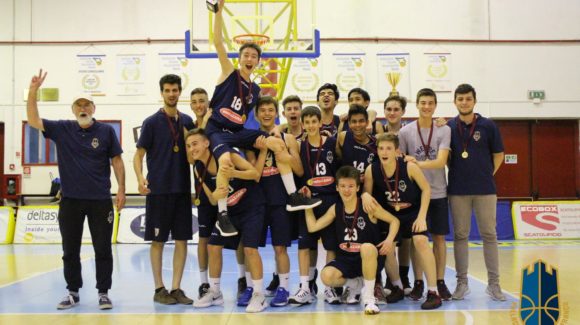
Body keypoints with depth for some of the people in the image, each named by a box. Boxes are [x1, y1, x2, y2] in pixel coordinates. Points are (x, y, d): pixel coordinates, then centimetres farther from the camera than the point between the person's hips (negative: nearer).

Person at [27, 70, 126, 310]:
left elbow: (116, 161, 3)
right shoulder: (62, 129, 3)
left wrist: (121, 189, -4)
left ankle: (103, 293, 14)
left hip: (100, 200, -2)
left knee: (103, 249, 4)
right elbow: (33, 120, -2)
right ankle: (73, 292, 23)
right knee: (70, 250, 10)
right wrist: (33, 91, -13)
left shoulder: (106, 131, 0)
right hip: (70, 200, 2)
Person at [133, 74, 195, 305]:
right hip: (158, 190, -4)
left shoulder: (187, 121, 9)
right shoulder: (152, 122, -3)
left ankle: (176, 288, 12)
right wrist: (140, 177, -22)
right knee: (158, 240, 2)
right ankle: (159, 288, 12)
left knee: (182, 240, 4)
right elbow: (139, 155, -4)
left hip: (183, 189, 4)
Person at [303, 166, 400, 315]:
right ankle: (355, 284, 10)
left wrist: (389, 240, -19)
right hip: (345, 259, 4)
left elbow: (394, 220, -3)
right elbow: (312, 227, 3)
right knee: (326, 276, -26)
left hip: (368, 259, -3)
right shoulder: (335, 209, 2)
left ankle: (369, 297, -21)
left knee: (367, 247, -39)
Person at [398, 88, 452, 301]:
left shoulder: (444, 130, 0)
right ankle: (418, 282, 12)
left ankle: (440, 282, 15)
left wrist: (417, 163, -23)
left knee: (439, 237, 6)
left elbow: (441, 162, -12)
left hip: (438, 193, 1)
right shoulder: (405, 132, 0)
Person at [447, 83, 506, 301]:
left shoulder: (488, 126, 1)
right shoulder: (448, 127, 3)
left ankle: (494, 283, 10)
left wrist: (487, 175, 2)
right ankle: (462, 282, 14)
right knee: (460, 235, 5)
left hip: (485, 189, -1)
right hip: (458, 190, 1)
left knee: (489, 234, 2)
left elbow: (498, 155, 8)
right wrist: (456, 172, 1)